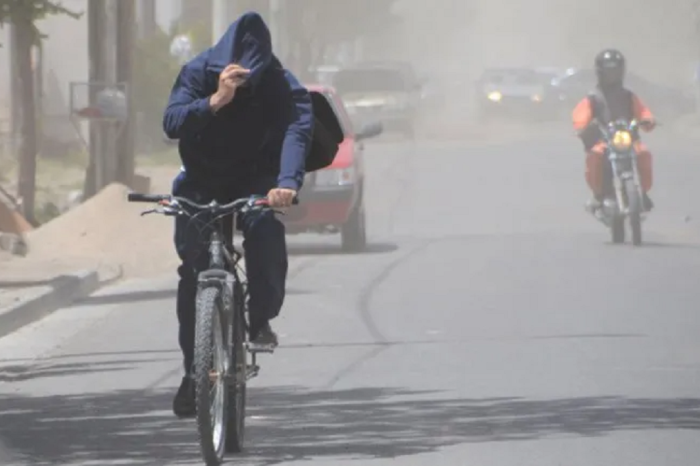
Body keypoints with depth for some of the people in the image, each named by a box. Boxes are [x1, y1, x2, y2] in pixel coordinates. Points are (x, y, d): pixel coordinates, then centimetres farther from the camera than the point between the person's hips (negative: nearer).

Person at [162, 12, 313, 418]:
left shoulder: (284, 86, -19)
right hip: (202, 184, 1)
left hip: (256, 183, -1)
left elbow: (298, 131, -35)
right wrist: (215, 102, -47)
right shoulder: (199, 73, -16)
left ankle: (262, 319, -10)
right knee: (193, 267, -13)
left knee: (266, 232, -33)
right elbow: (172, 122, -29)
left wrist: (288, 183, -53)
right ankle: (194, 370, -2)